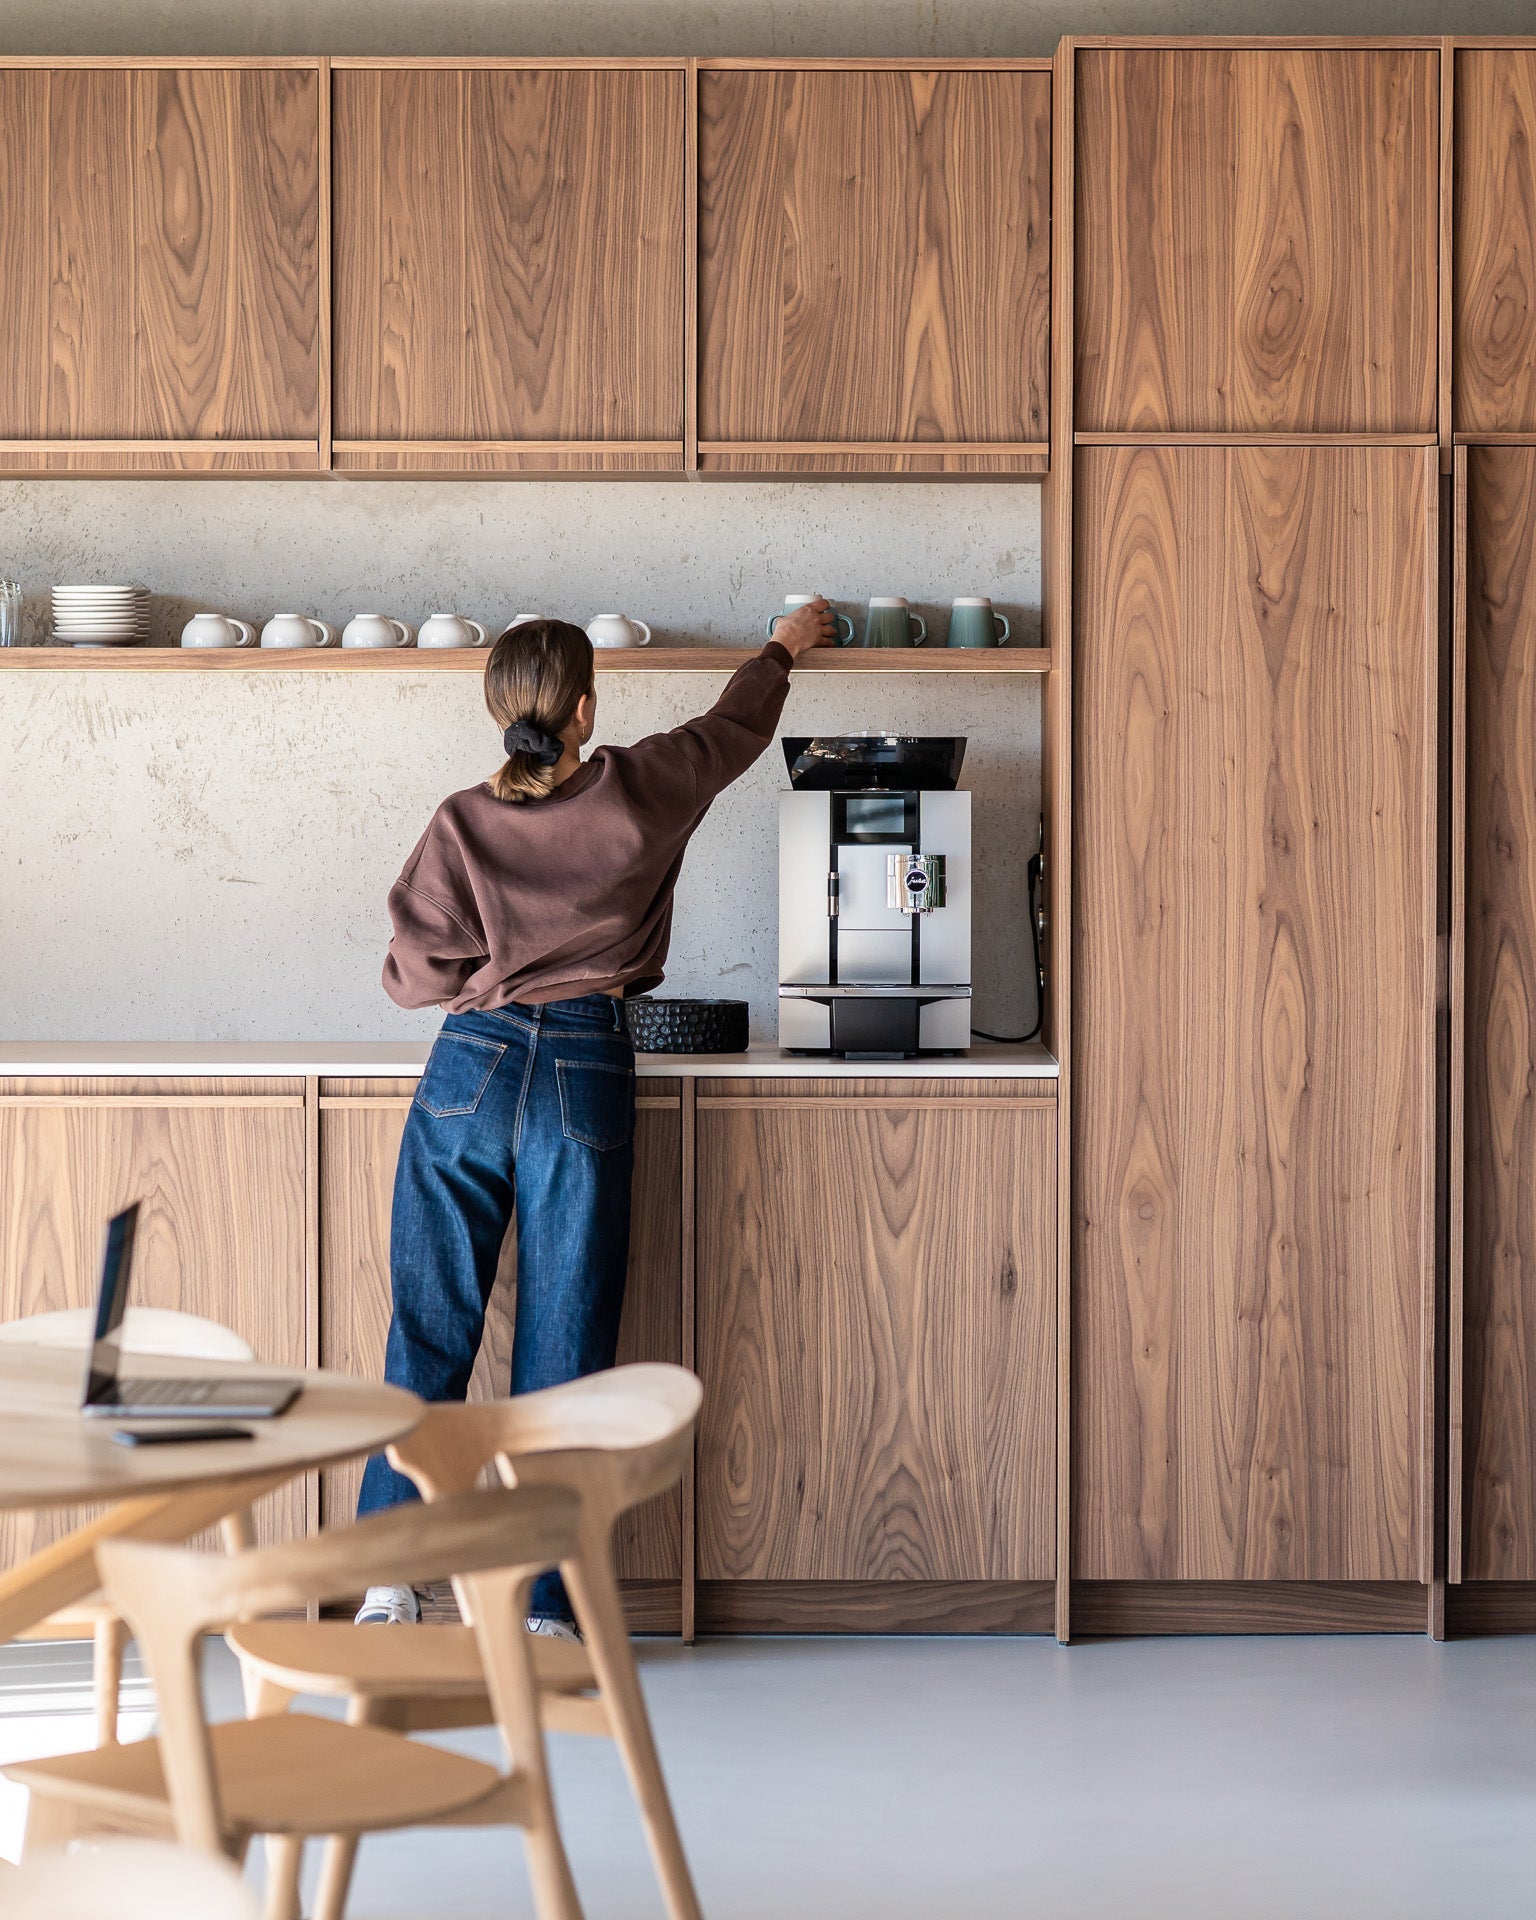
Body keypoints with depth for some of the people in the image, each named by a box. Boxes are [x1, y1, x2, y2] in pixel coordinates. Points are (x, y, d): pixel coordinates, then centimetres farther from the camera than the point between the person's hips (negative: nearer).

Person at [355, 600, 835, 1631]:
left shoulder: (463, 823, -2)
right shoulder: (640, 793, -1)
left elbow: (414, 977, -2)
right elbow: (736, 726, 18)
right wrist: (784, 648, 37)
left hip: (470, 1067, 0)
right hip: (586, 1079, 0)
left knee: (429, 1329, 7)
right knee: (566, 1346, 4)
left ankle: (389, 1583, 5)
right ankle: (547, 1606, 7)